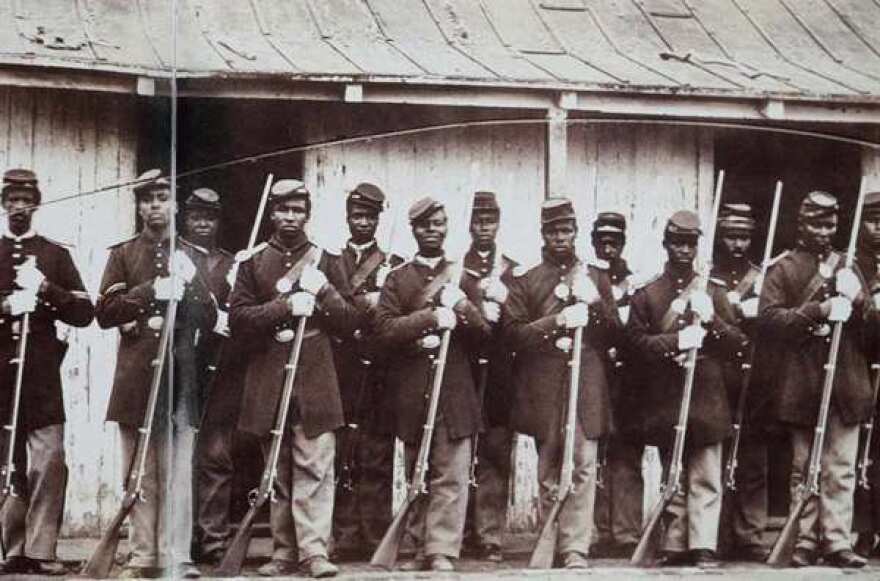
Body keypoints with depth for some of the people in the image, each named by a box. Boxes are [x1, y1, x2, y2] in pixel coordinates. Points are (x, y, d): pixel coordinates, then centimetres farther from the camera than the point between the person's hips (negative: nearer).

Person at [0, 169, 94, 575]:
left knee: (49, 461, -11)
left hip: (42, 373, 0)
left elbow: (84, 312, 7)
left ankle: (42, 551, -10)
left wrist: (47, 290, -8)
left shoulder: (56, 255, 13)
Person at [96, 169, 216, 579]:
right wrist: (150, 292, -10)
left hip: (180, 374, 0)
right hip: (137, 374, 0)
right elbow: (104, 312, 2)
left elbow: (209, 319, 13)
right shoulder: (123, 254, 12)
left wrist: (188, 285, -4)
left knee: (178, 471, -7)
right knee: (139, 472, 1)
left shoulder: (190, 257, 17)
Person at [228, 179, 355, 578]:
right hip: (268, 384, 1)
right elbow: (238, 320, -1)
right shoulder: (253, 264, 10)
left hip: (314, 382, -1)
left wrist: (323, 292, -10)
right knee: (277, 472, 5)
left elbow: (350, 322, 8)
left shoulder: (325, 262, 10)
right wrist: (286, 308, -14)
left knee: (315, 468, -9)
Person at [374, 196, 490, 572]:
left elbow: (483, 336, 8)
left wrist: (465, 310, -13)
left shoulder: (463, 278, 12)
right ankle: (421, 549, 14)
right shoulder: (397, 279, 9)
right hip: (411, 392, 0)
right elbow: (384, 330, -4)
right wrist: (431, 318, -16)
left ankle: (442, 553, -6)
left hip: (454, 390, 0)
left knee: (451, 477, -7)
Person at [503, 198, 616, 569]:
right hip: (544, 389, 0)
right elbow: (513, 333, -2)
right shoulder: (525, 280, 9)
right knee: (548, 473, 5)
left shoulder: (596, 277, 15)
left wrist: (593, 303, -6)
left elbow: (615, 333, 12)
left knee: (583, 468, -8)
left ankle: (576, 549, -9)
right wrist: (558, 322, -14)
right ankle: (551, 544, 15)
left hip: (587, 384, 1)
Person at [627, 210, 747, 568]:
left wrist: (712, 320, -10)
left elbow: (738, 344, 8)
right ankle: (676, 547, 10)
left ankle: (703, 546, -8)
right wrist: (676, 342, -15)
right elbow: (637, 343, -1)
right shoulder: (646, 294, 8)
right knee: (673, 480, 6)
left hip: (707, 397, 0)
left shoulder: (714, 291, 12)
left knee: (706, 480, -6)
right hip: (665, 400, 0)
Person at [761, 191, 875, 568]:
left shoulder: (848, 268, 16)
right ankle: (805, 541, 7)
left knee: (841, 469, -2)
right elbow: (769, 317, -9)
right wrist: (818, 311, -19)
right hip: (802, 386, -2)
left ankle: (837, 541, -2)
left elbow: (871, 329, 15)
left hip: (845, 384, 2)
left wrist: (856, 302, -8)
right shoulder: (783, 269, 5)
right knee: (804, 468, 3)